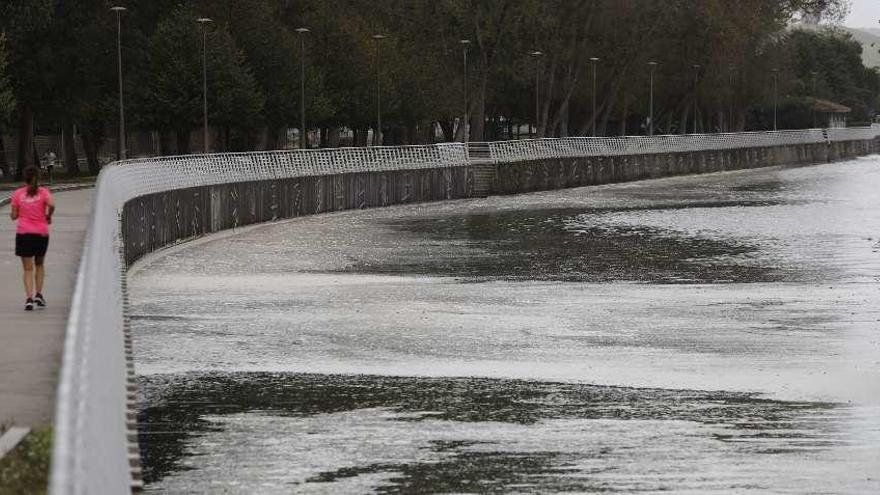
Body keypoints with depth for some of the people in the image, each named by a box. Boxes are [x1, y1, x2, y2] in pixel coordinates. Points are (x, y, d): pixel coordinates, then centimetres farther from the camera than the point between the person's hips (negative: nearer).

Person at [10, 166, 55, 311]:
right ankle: (39, 294, 11)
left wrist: (11, 213, 23)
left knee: (28, 268, 0)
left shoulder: (17, 194, 0)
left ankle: (29, 298, -14)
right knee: (39, 265, 20)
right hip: (41, 233, 1)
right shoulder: (43, 192, -2)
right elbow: (51, 204, -21)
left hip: (23, 233, -1)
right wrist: (48, 216, -2)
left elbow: (14, 216, 1)